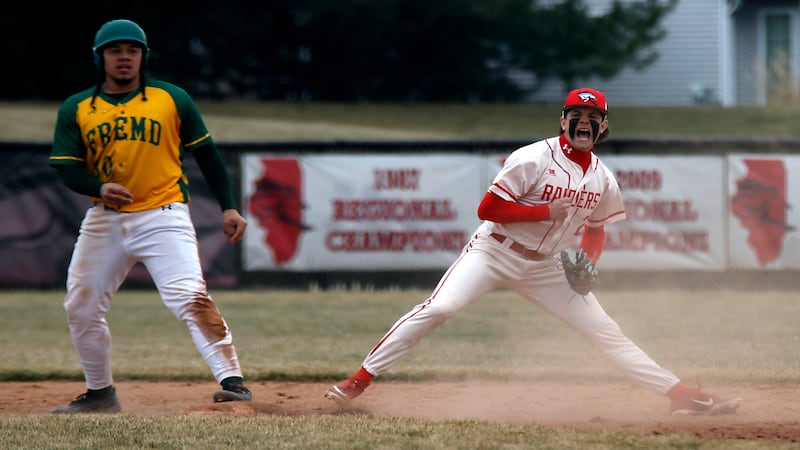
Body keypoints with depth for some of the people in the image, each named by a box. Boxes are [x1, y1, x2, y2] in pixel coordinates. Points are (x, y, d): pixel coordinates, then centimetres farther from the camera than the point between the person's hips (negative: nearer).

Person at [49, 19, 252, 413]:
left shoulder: (173, 99, 2)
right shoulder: (76, 109, 4)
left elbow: (206, 154, 7)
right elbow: (66, 167, 0)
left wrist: (228, 207, 0)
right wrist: (100, 188, -21)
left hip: (163, 216, -4)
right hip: (105, 220, 4)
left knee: (190, 297, -22)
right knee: (80, 307, 7)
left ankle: (231, 379, -24)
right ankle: (100, 393, 24)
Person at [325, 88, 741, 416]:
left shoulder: (603, 180, 3)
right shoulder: (534, 159, -15)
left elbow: (595, 230, 17)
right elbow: (487, 208, -18)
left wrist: (588, 262, -4)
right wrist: (546, 211, -23)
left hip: (546, 267, 5)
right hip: (495, 251, -5)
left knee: (606, 331, 1)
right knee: (438, 308, -25)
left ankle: (682, 394, 4)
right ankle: (359, 380, -22)